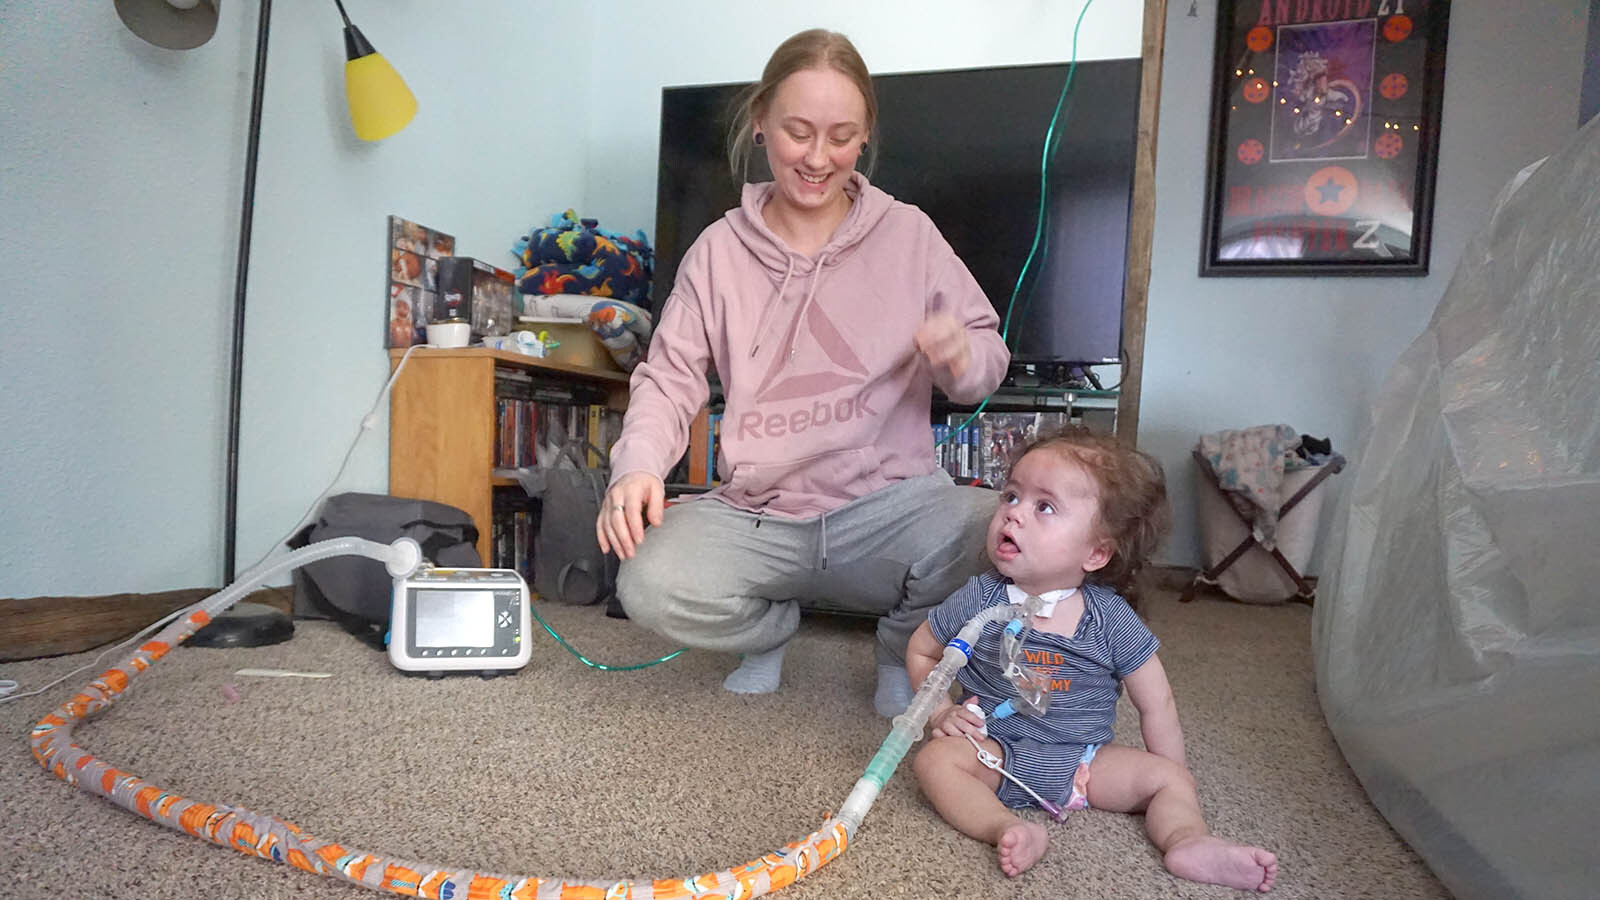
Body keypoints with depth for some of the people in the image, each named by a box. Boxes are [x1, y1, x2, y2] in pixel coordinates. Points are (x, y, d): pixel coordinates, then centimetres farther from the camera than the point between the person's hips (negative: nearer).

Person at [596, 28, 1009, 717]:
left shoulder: (908, 234, 4)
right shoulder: (719, 249, 5)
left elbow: (989, 362, 7)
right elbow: (670, 376, 3)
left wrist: (960, 357, -18)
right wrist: (639, 464, -16)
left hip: (888, 500, 0)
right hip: (754, 513, 1)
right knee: (651, 588, -27)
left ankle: (905, 648, 8)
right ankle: (775, 623, 12)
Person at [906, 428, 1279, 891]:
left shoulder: (1111, 619, -10)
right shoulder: (979, 600, -10)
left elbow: (1156, 704, 0)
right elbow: (920, 651, 6)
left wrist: (1168, 788, 2)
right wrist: (942, 713, -6)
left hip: (1085, 761, 2)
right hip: (998, 752, -1)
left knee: (1171, 777, -9)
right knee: (935, 758, -27)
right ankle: (1009, 828, -39)